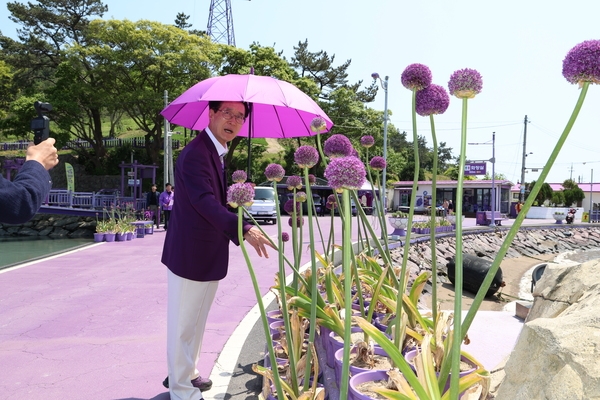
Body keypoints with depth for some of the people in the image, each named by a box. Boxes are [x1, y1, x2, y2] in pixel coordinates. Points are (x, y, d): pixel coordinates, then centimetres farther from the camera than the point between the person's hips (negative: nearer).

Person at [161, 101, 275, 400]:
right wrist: (244, 229, -41)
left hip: (207, 254, 10)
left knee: (196, 321, 23)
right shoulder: (196, 152, -20)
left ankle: (186, 374, 41)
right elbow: (205, 201, -33)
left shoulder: (216, 151, 12)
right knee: (184, 324, 6)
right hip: (190, 255, -10)